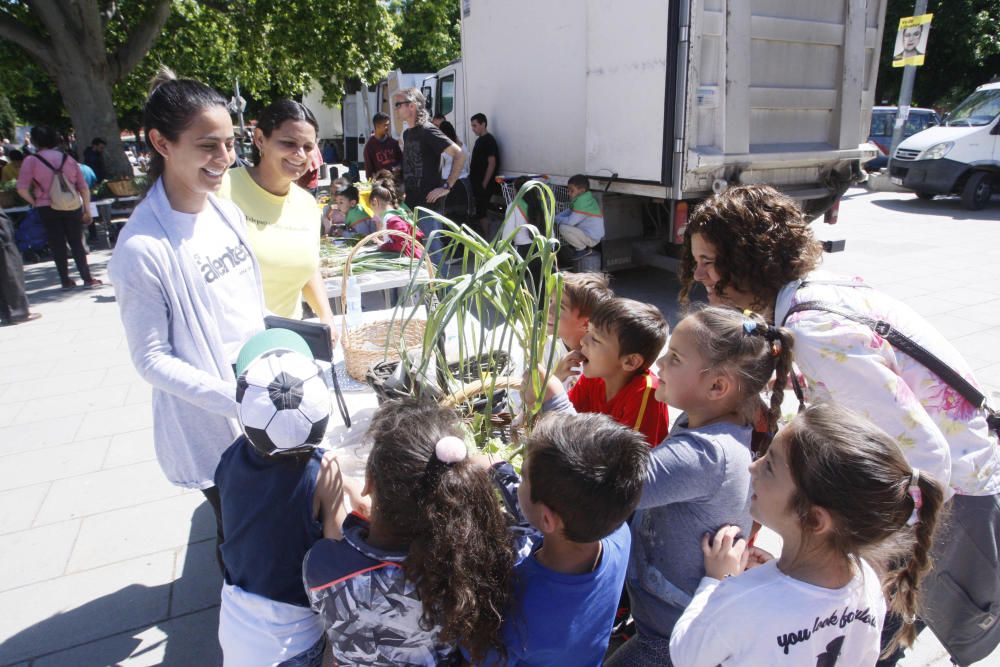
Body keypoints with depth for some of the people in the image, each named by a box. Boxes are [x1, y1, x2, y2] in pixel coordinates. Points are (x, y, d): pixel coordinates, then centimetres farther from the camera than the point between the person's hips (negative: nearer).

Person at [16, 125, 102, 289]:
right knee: (76, 243, 9)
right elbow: (83, 187, 3)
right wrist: (87, 210, 8)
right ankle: (87, 278, 5)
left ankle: (66, 280, 11)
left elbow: (22, 189, -11)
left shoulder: (31, 161, -4)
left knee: (57, 245, 7)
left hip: (47, 208, -2)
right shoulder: (68, 159, 4)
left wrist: (34, 202, 5)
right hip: (72, 207, 2)